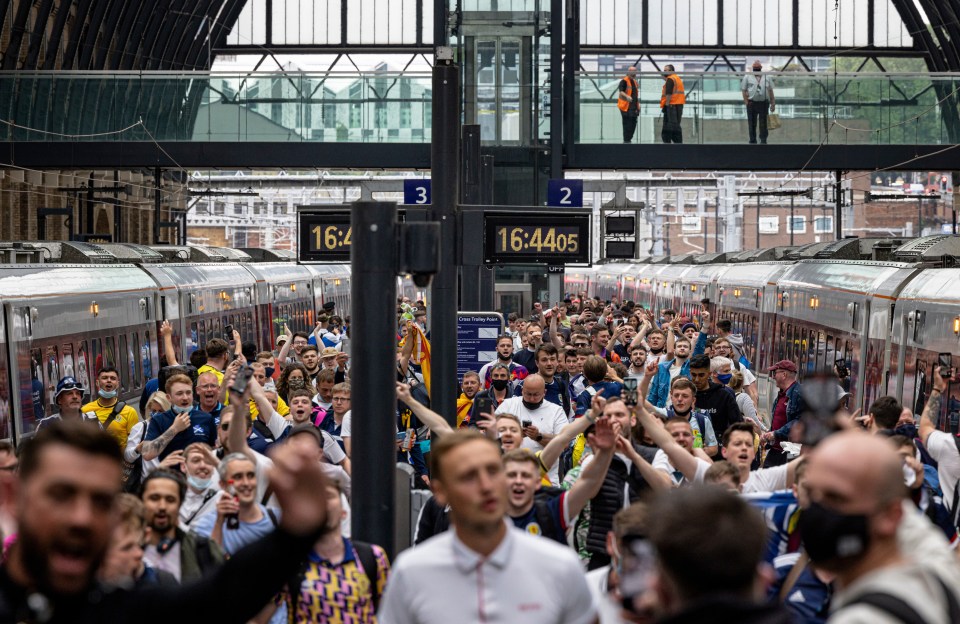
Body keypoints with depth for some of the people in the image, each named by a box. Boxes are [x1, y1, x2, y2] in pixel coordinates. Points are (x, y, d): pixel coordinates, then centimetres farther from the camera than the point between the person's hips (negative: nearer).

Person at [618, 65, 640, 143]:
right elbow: (621, 92, -22)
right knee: (627, 124, -9)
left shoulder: (635, 82, 19)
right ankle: (626, 140, -5)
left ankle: (629, 139, 19)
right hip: (626, 107, -8)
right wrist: (627, 96, -40)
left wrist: (638, 105, 26)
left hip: (634, 107, 8)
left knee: (633, 124, 9)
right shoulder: (624, 81, -9)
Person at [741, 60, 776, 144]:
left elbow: (770, 91, 14)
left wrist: (773, 103, 9)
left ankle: (763, 140, 8)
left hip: (764, 103, 1)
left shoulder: (767, 77, 13)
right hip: (752, 103, -1)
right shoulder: (747, 77, 6)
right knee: (752, 123, 2)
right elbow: (744, 90, 2)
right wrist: (746, 102, -9)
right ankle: (752, 140, 10)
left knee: (763, 123, 2)